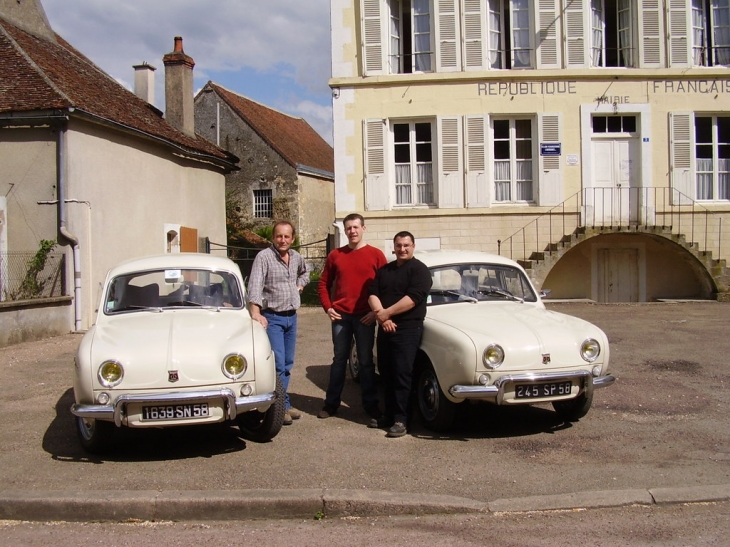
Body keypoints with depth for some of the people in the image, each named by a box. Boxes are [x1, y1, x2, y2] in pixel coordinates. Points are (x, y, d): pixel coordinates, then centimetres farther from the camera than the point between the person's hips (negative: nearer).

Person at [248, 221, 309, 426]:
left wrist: (299, 286, 11)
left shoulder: (296, 257, 8)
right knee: (278, 364, -10)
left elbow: (304, 273, 31)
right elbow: (255, 286, -23)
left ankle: (283, 405, 21)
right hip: (272, 318, -6)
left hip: (291, 317, 7)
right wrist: (256, 313, -34)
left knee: (287, 364, 11)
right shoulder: (264, 257, -13)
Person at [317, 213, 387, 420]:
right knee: (339, 360, 10)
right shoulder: (335, 255, 6)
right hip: (340, 316, 2)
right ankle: (331, 403, 18)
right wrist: (328, 307, 0)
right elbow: (324, 284, 11)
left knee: (366, 361, 5)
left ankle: (371, 404, 14)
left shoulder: (376, 255, 0)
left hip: (365, 317, -2)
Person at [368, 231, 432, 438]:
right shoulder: (384, 270, 15)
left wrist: (386, 313, -15)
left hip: (408, 329, -6)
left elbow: (413, 298, -16)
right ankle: (389, 415, 19)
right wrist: (381, 315, -13)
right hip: (385, 328, 6)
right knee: (386, 373, 10)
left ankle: (400, 420, -2)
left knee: (402, 374, -6)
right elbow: (372, 295, 5)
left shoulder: (419, 269, -4)